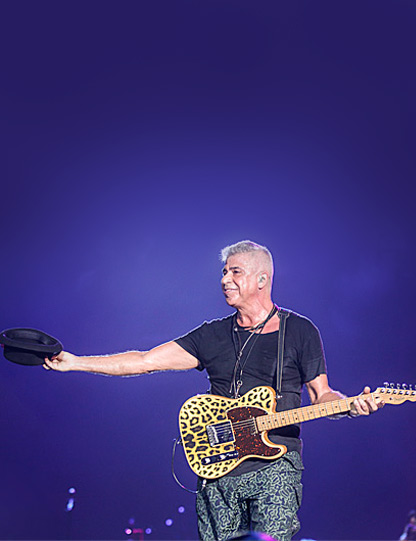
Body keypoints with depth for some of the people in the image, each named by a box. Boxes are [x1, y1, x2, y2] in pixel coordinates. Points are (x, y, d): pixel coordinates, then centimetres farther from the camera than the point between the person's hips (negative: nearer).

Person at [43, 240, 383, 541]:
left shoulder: (299, 331, 4)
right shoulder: (213, 335, 11)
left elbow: (321, 395, 6)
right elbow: (145, 361, 8)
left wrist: (353, 405, -17)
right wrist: (74, 362, 2)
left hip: (274, 466, -3)